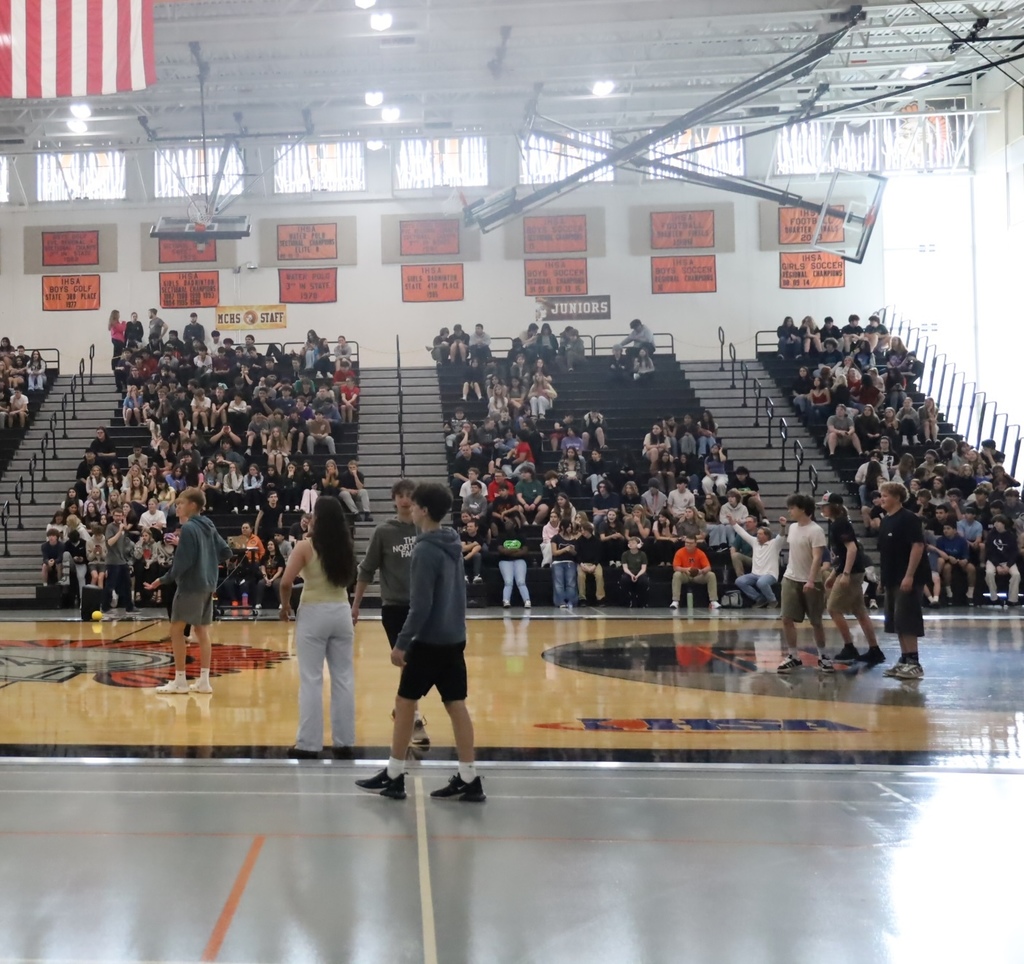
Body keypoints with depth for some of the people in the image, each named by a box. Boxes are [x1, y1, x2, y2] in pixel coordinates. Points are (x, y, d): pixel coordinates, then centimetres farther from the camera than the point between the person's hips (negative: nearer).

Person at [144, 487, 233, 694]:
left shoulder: (188, 528, -14)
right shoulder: (209, 526, 11)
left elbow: (182, 562, -19)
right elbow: (226, 552, 12)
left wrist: (163, 580, -12)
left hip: (190, 585, -8)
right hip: (207, 585, 8)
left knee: (176, 630, 1)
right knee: (202, 631, 9)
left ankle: (180, 681, 2)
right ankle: (204, 681, 8)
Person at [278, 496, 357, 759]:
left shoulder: (306, 546, -8)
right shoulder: (345, 546, 5)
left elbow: (286, 582, -14)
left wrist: (285, 606, 2)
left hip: (314, 613, -4)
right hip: (341, 612, 4)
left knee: (311, 680, 1)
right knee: (344, 678, 8)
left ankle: (308, 744, 5)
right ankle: (344, 742, 13)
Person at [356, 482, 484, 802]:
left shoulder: (425, 550, -17)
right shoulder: (452, 544, 10)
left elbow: (421, 605, -20)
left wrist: (401, 643, -14)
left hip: (430, 640, -8)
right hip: (454, 638, 8)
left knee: (405, 702, 5)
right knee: (456, 705, 7)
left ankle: (394, 776, 15)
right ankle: (469, 780, 8)